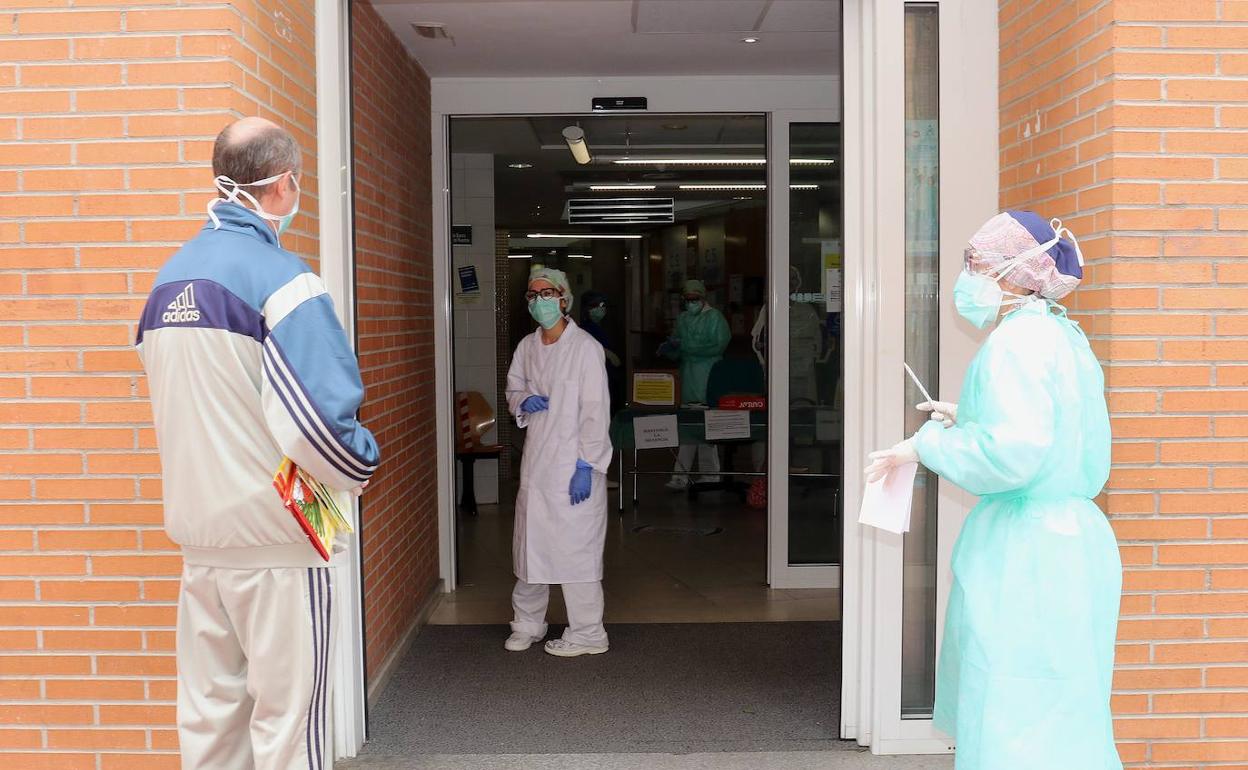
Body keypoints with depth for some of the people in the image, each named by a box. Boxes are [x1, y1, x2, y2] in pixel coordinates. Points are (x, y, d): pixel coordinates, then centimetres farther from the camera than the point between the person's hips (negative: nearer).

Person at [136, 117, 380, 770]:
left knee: (209, 710, 15)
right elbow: (317, 420, -24)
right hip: (273, 535, -7)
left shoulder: (169, 277, 9)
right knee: (286, 717, 4)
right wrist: (360, 469, -6)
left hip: (197, 530, 7)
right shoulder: (278, 276, -15)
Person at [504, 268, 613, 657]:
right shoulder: (527, 347, 9)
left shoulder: (585, 347, -10)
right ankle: (527, 624, 27)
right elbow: (513, 388, 24)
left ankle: (586, 633, 11)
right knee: (530, 542, 11)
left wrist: (586, 466, -16)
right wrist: (522, 402, -1)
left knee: (576, 548, -2)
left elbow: (596, 411, -12)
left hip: (574, 463, -6)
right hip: (536, 461, 6)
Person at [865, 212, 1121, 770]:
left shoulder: (1017, 341, -16)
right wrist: (967, 419, 18)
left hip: (1024, 555, -10)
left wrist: (926, 444, -13)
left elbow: (1011, 456, -25)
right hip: (1070, 534, 10)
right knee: (1059, 723, 18)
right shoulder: (1064, 337, 14)